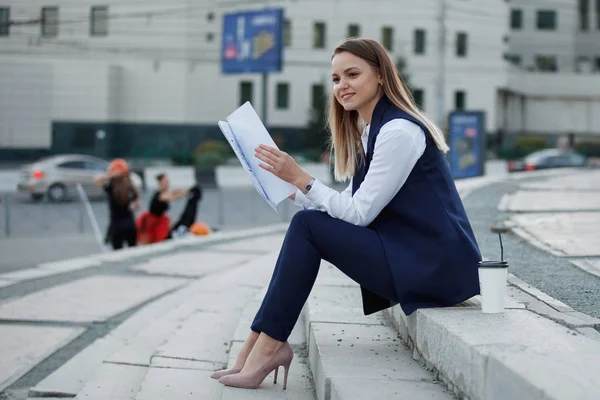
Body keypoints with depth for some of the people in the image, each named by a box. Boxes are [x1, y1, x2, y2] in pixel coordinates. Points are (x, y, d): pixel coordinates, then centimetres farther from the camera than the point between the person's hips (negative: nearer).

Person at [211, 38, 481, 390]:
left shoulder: (399, 131, -15)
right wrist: (291, 186, 3)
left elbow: (359, 213, -18)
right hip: (405, 250, 9)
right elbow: (351, 209, 10)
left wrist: (301, 178, -17)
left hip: (435, 265, -9)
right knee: (308, 220, 1)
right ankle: (264, 344, -3)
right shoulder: (369, 131, 14)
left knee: (308, 226, -15)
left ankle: (269, 345, -8)